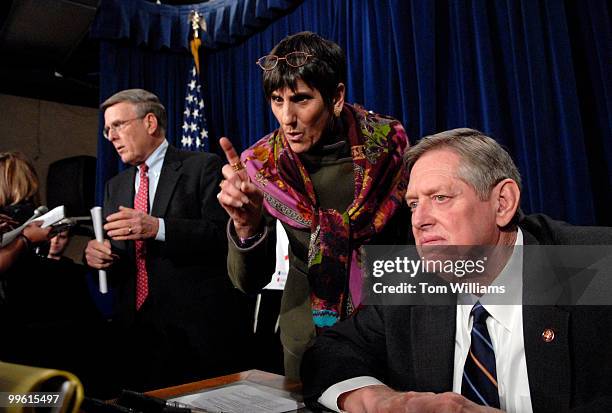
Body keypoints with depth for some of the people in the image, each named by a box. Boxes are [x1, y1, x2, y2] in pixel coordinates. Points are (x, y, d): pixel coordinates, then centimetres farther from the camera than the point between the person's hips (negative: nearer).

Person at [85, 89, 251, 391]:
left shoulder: (203, 167, -2)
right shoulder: (115, 186, 17)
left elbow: (224, 233, -13)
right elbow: (113, 254, 16)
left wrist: (158, 228, -24)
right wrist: (97, 254, -7)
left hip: (197, 327, -5)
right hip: (136, 328, 5)